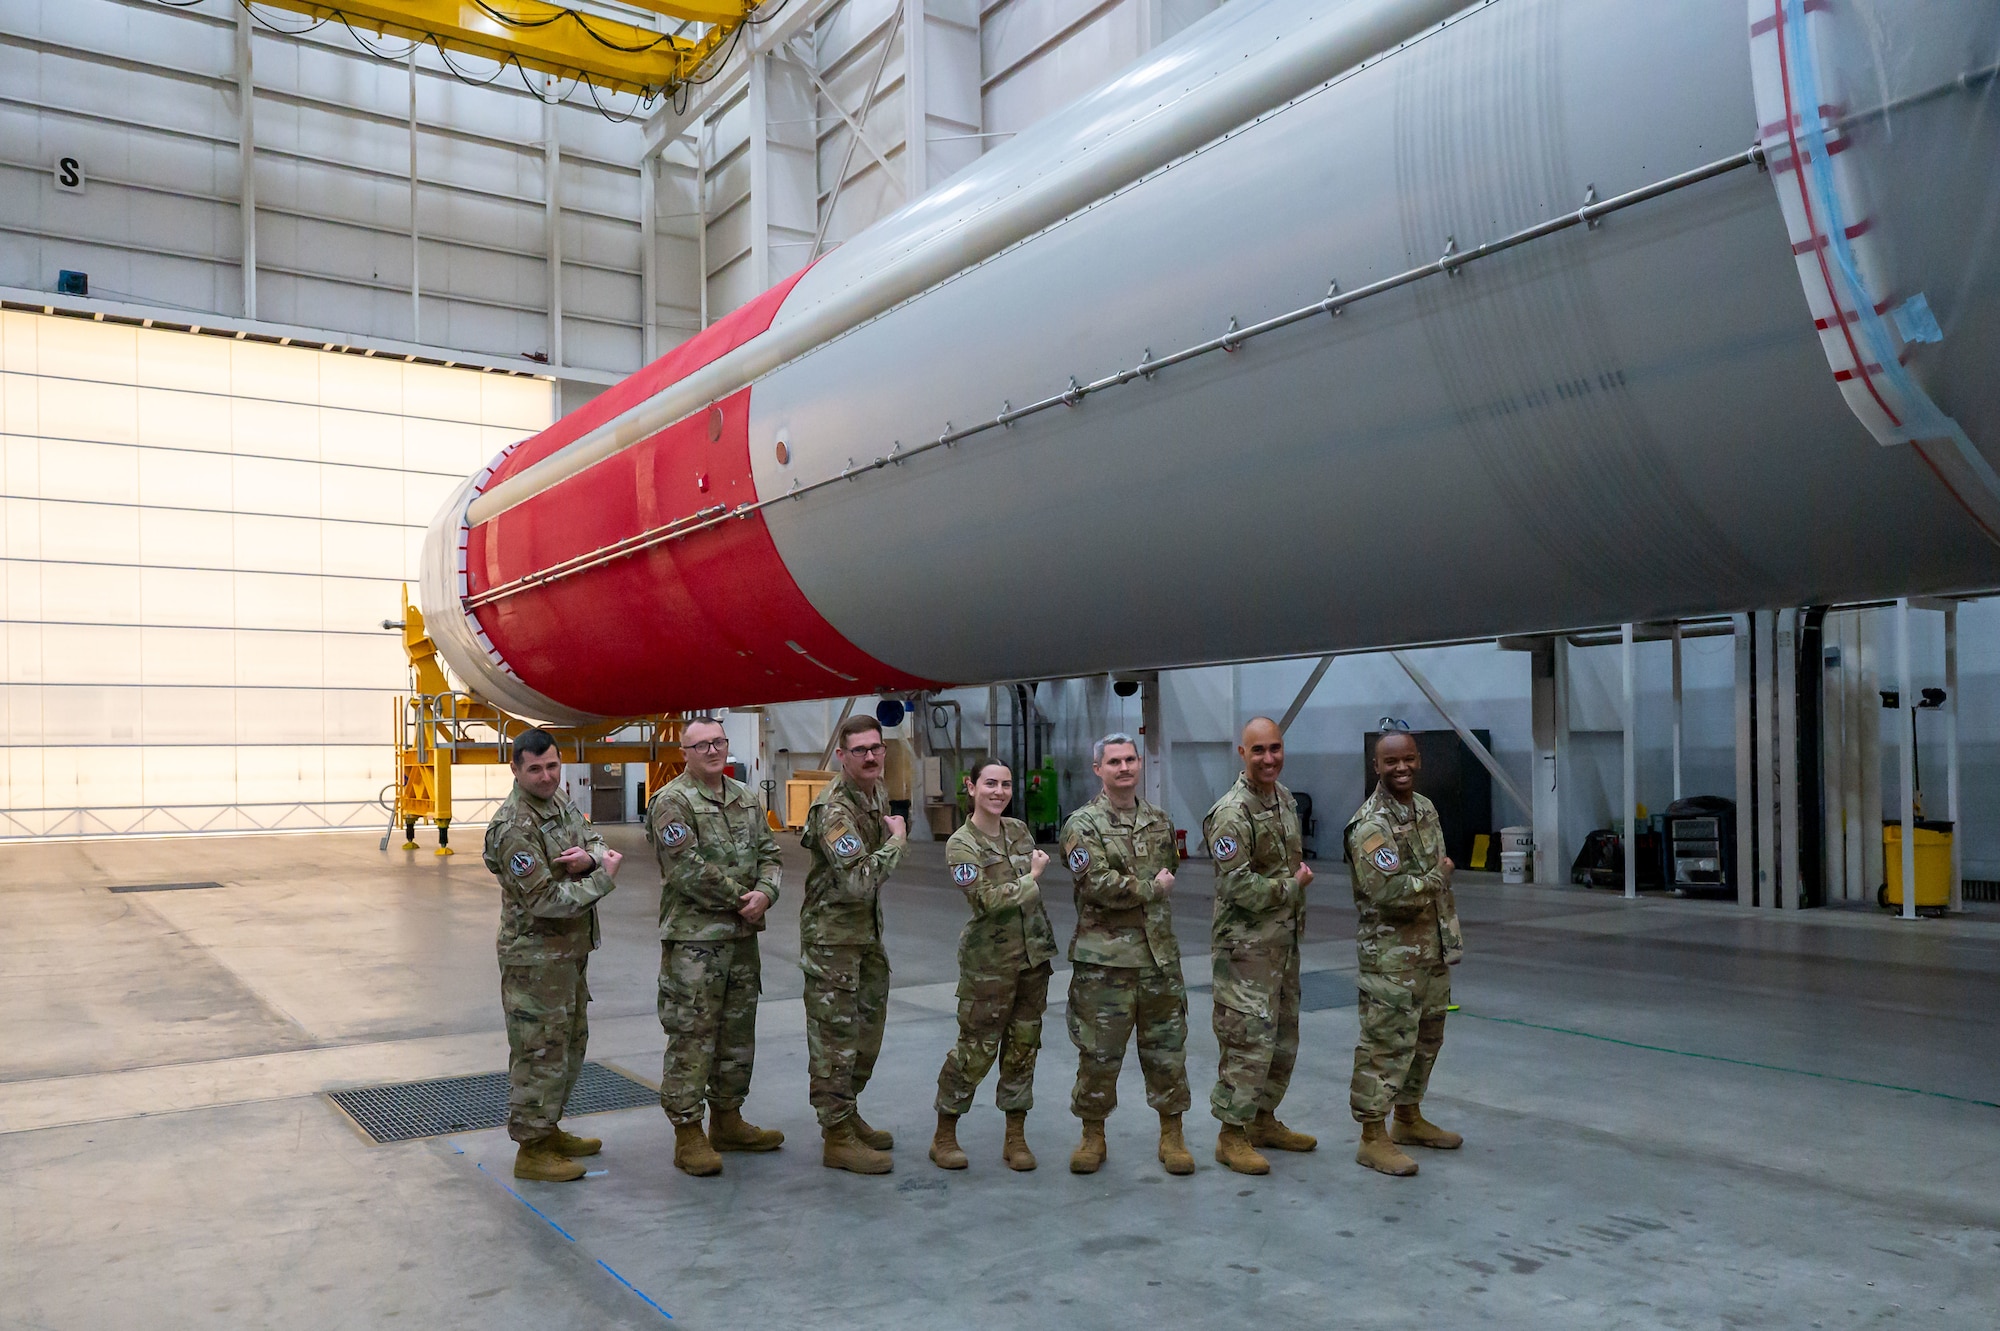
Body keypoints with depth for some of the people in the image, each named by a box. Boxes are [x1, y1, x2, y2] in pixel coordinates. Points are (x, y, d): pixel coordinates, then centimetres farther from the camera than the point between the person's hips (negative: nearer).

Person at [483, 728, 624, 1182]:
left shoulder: (560, 800, 5)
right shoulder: (514, 827, -23)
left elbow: (598, 842, 7)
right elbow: (546, 899, -26)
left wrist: (589, 857, -17)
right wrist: (603, 878, -18)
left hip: (570, 950, 10)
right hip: (535, 958, -10)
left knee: (570, 1042, 20)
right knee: (540, 1052, -1)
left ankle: (549, 1129, 35)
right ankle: (532, 1150, 12)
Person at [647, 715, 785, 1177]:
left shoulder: (745, 799, 12)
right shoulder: (671, 802, -11)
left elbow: (768, 853, 11)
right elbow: (690, 871, -18)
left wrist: (764, 893, -9)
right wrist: (740, 898, -13)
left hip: (743, 935, 8)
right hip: (694, 939, -8)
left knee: (738, 1031, 16)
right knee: (691, 1036, -2)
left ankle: (727, 1120, 30)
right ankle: (688, 1134, 8)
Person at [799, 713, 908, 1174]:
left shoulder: (878, 792, 6)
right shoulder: (834, 810, -23)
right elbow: (860, 882, -31)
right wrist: (896, 840, -21)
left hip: (868, 931, 9)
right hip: (832, 933, -9)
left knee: (866, 1030, 17)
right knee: (835, 1036, -2)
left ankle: (849, 1115, 32)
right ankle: (837, 1139, 6)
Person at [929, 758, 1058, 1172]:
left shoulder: (1018, 830, 7)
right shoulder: (961, 845, -11)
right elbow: (989, 900, -19)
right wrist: (1031, 877, -10)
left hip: (1032, 953, 6)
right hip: (989, 961, -6)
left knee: (1023, 1046, 9)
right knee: (976, 1049, -1)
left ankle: (1016, 1138, 20)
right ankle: (944, 1137, 15)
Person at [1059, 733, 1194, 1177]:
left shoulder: (1159, 821, 12)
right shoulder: (1083, 825, -6)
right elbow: (1097, 885, -18)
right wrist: (1151, 889, -8)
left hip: (1159, 953, 5)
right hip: (1104, 958, -4)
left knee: (1167, 1046, 9)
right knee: (1099, 1051, 3)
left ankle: (1171, 1136, 22)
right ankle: (1093, 1136, 20)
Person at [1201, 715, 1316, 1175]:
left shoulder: (1285, 799, 9)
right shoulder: (1232, 814, -19)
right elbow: (1240, 888, -23)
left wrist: (1296, 901, 16)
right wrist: (1293, 886, -11)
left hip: (1284, 939, 9)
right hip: (1246, 944, -9)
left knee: (1283, 1037, 16)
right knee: (1249, 1039, -7)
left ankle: (1263, 1120, 30)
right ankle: (1231, 1136, 5)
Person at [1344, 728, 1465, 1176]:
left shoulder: (1426, 808, 10)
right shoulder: (1370, 825, -19)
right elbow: (1388, 891, -28)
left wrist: (1450, 936, 18)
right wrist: (1437, 877, -13)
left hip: (1432, 951, 9)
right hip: (1390, 956, -9)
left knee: (1426, 1037, 18)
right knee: (1386, 1043, -4)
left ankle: (1409, 1119, 33)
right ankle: (1372, 1139, 4)